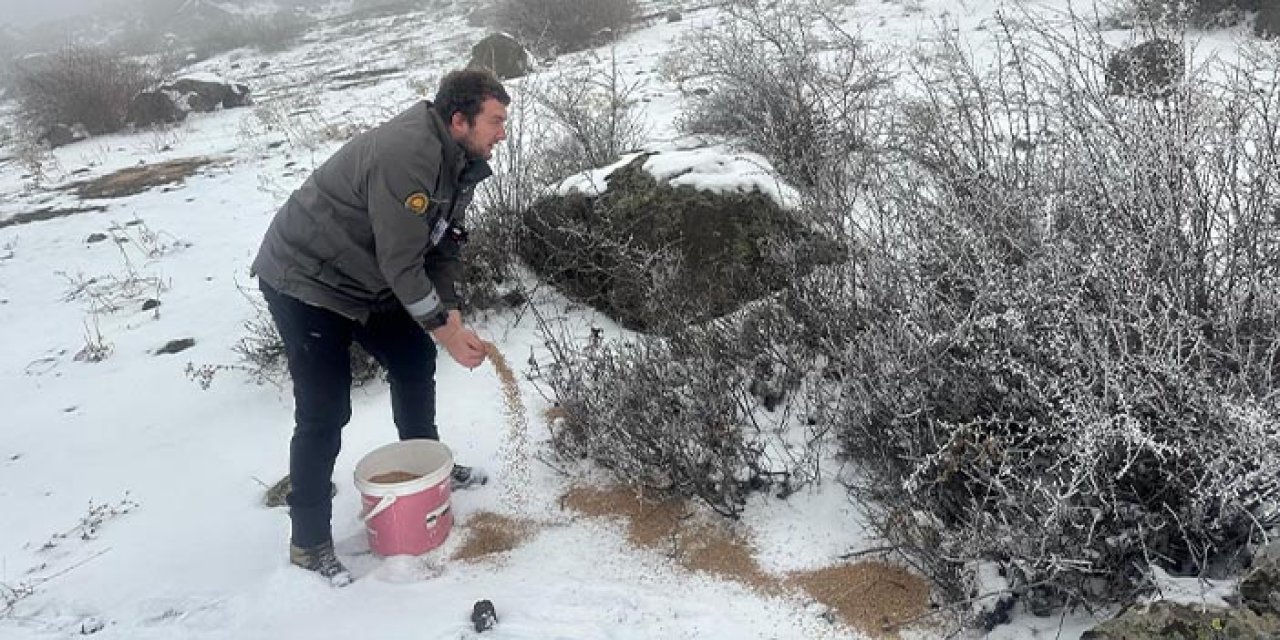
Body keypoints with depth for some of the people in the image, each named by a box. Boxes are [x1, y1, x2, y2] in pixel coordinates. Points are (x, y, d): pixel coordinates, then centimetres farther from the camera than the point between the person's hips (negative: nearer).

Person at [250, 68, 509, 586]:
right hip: (304, 283, -9)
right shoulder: (406, 155, -31)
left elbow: (446, 241, 4)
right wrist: (444, 330, -21)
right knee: (325, 412, -7)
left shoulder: (459, 160, -1)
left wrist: (450, 312, -9)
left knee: (415, 360, 14)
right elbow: (401, 264, -30)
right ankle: (309, 541, 7)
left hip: (365, 280, 9)